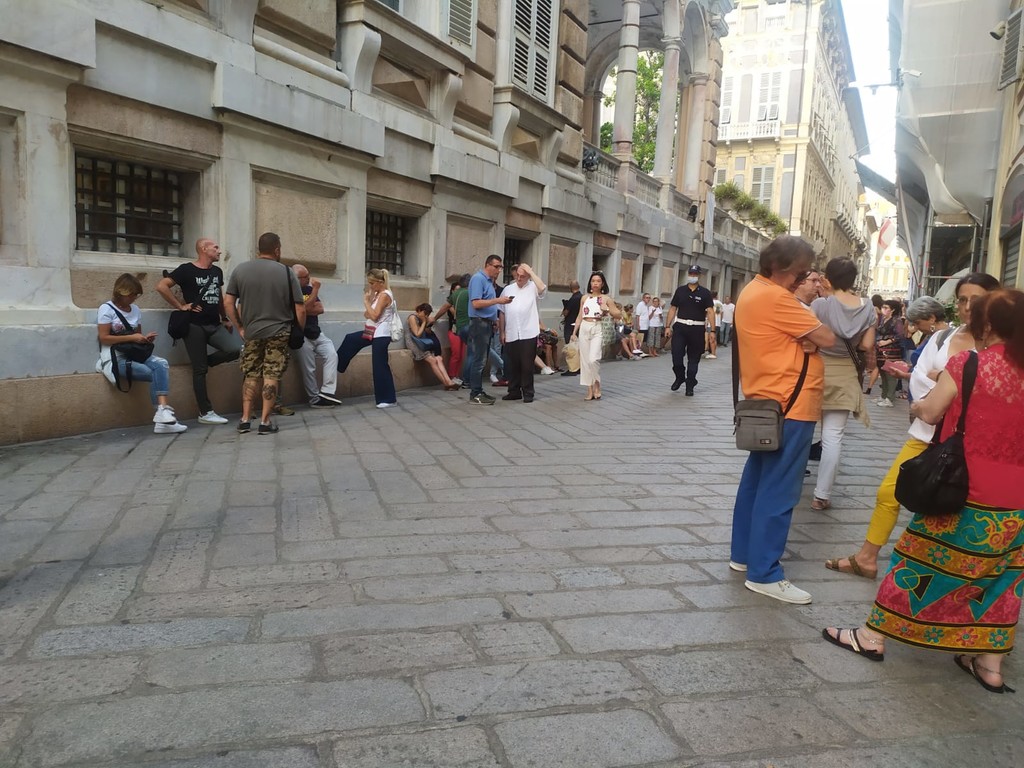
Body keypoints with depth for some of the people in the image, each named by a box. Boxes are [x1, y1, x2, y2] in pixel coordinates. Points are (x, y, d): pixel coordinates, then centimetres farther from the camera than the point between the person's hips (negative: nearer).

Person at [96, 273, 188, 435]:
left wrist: (145, 338, 2)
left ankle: (163, 412, -40)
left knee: (161, 364, -27)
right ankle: (162, 414, -22)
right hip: (115, 358, -5)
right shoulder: (107, 309, -2)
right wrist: (131, 338, -16)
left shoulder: (135, 310, 16)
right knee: (155, 373, -28)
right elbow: (103, 338, -10)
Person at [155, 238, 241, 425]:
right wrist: (181, 306, -12)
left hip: (215, 325, 6)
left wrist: (225, 318, 20)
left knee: (236, 349, -17)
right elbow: (161, 286, -13)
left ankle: (205, 361, 11)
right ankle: (206, 413, 5)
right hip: (194, 325, -6)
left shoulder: (217, 271, 13)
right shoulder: (187, 269, -7)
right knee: (199, 370, -2)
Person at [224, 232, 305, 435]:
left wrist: (240, 327, 9)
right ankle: (265, 421, 3)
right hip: (278, 332, -2)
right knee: (272, 376, 2)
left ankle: (245, 419, 13)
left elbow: (228, 303, 0)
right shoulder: (286, 272, -4)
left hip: (251, 332, 2)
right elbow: (300, 309, -4)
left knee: (250, 375, 14)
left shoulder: (240, 270, 3)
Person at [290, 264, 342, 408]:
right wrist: (316, 289, -15)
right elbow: (306, 307, -20)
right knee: (309, 369, -5)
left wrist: (305, 310, -11)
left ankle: (327, 391, -14)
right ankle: (315, 399, 5)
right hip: (302, 336, -6)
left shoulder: (308, 289, 13)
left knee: (332, 355, -12)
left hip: (317, 333, 6)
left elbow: (320, 309, 4)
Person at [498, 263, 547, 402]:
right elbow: (502, 312, 12)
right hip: (511, 335, 4)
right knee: (512, 365, 10)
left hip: (528, 334, -3)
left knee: (527, 365, 0)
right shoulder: (508, 289, 11)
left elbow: (543, 289, -22)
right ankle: (514, 391, 20)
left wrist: (531, 272, -14)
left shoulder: (533, 287, 2)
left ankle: (528, 393, 10)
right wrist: (502, 332, 7)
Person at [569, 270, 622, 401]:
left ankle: (597, 386, 2)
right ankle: (590, 390, 10)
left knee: (593, 359, -19)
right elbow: (580, 316, 14)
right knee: (585, 360, 2)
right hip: (584, 329, 4)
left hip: (597, 329, -4)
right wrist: (574, 332, 10)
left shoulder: (606, 298, 3)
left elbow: (618, 315, 3)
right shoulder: (585, 298, 11)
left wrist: (607, 310, -14)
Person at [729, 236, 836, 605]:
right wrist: (814, 334, 4)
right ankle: (764, 573, 0)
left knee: (756, 481, 16)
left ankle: (743, 554, 26)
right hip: (789, 407, -11)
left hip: (768, 403, 11)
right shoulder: (773, 297, -19)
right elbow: (827, 337, -17)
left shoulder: (756, 291, 13)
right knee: (778, 491, -6)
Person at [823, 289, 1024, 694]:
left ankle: (873, 636, 19)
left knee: (922, 560, 7)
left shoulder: (967, 363, -13)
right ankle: (990, 663, 27)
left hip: (968, 494, -4)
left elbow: (930, 412, -5)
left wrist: (918, 404, 16)